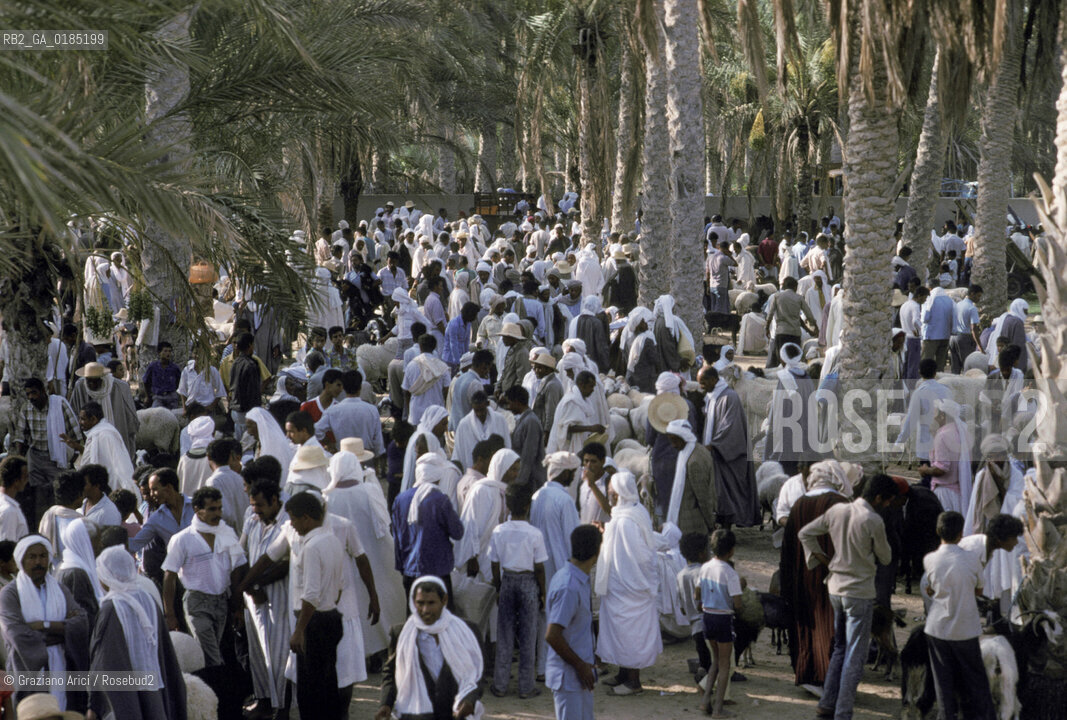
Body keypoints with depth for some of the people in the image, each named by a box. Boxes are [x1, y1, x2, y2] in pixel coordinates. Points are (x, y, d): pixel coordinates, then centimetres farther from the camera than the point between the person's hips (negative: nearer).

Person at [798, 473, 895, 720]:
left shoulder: (837, 511, 1)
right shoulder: (873, 522, -18)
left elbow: (805, 533, 8)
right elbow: (885, 558, -4)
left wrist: (824, 560, 10)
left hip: (835, 588, 7)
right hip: (860, 593, -7)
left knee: (840, 649, 20)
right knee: (855, 656, 0)